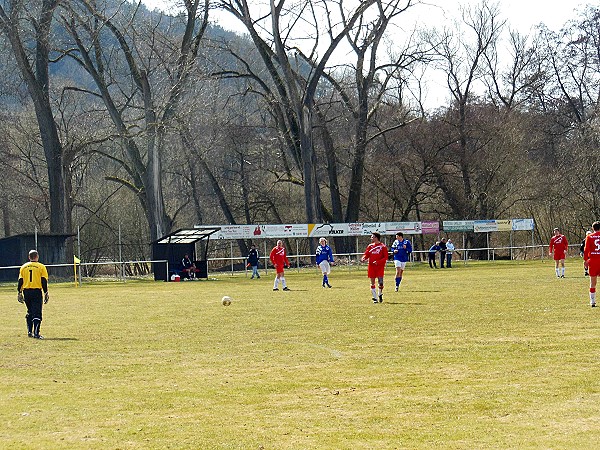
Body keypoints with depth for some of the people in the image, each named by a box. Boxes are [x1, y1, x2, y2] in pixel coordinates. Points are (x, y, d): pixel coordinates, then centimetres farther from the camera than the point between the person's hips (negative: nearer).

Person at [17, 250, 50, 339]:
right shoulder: (41, 267, -2)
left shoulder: (23, 267, 8)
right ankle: (36, 333, -13)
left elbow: (20, 281, 7)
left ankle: (29, 331, 17)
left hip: (26, 291, 4)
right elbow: (44, 281, -5)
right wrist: (46, 293, -1)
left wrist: (20, 292, 13)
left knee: (30, 312, 19)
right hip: (37, 291, -4)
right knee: (37, 313, -4)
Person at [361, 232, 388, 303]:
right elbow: (366, 254, 10)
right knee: (372, 283, 3)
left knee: (380, 281, -11)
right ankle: (375, 298, 10)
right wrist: (364, 258, -13)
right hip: (371, 267, 4)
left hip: (380, 267, -4)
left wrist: (378, 262, -18)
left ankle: (380, 294, 14)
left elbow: (385, 257, -6)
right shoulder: (370, 246, 10)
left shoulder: (382, 246, -3)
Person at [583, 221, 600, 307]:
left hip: (592, 261, 0)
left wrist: (585, 260, -1)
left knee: (592, 283, 6)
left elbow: (586, 249, -4)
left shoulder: (589, 237, 0)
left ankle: (592, 302, 6)